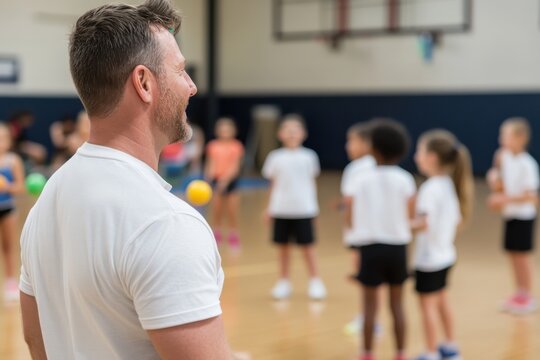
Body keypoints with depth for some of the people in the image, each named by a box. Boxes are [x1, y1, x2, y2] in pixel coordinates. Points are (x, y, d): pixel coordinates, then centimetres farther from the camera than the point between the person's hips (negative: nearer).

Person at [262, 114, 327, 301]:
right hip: (281, 210, 1)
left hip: (303, 210, -1)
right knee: (283, 246, 8)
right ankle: (284, 282, 19)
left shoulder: (309, 156, 0)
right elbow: (273, 185, 8)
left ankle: (315, 281, 13)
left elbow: (312, 182, 8)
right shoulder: (275, 157, 2)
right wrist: (269, 208, 8)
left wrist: (314, 205, 7)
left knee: (307, 246, 3)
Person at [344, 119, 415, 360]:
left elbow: (353, 222, -5)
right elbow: (409, 217, -4)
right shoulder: (405, 180, -5)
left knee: (370, 305, 6)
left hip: (371, 246, -1)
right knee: (397, 304, 11)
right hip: (397, 246, 1)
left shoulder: (362, 181, -6)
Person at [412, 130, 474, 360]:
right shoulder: (449, 185, 4)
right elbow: (459, 219, 10)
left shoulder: (430, 188, -22)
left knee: (427, 304, 2)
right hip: (445, 255, 9)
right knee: (441, 301, 22)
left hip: (429, 259, -9)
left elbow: (424, 223, -28)